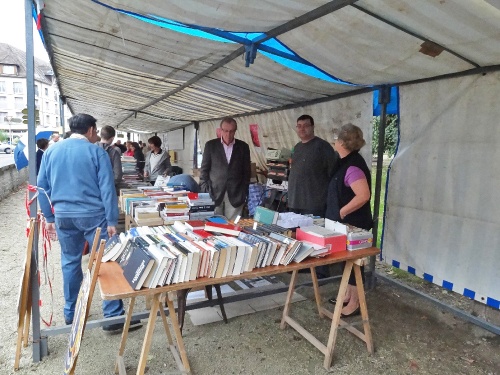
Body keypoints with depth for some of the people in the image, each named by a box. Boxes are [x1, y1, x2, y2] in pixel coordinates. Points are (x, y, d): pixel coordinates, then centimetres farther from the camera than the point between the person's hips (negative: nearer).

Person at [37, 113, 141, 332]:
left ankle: (70, 313, 29)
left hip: (63, 216, 5)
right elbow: (107, 189, -11)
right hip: (92, 215, -5)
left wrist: (50, 218, 18)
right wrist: (112, 221, -9)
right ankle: (113, 316, 4)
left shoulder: (51, 151, 10)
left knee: (70, 262, 17)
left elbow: (42, 187, 12)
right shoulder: (96, 152, -6)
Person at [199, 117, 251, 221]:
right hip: (214, 193, 0)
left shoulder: (243, 147, 5)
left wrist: (244, 193, 2)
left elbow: (246, 171, 8)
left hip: (235, 195, 1)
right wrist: (205, 191, -3)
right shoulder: (210, 145, 3)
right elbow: (204, 169, 5)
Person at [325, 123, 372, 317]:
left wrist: (341, 212, -23)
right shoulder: (347, 162, 9)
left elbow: (363, 195, -31)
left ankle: (355, 304, 17)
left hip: (353, 224, -10)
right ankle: (348, 295, 34)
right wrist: (339, 213, 14)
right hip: (347, 223, 10)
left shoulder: (352, 166, -23)